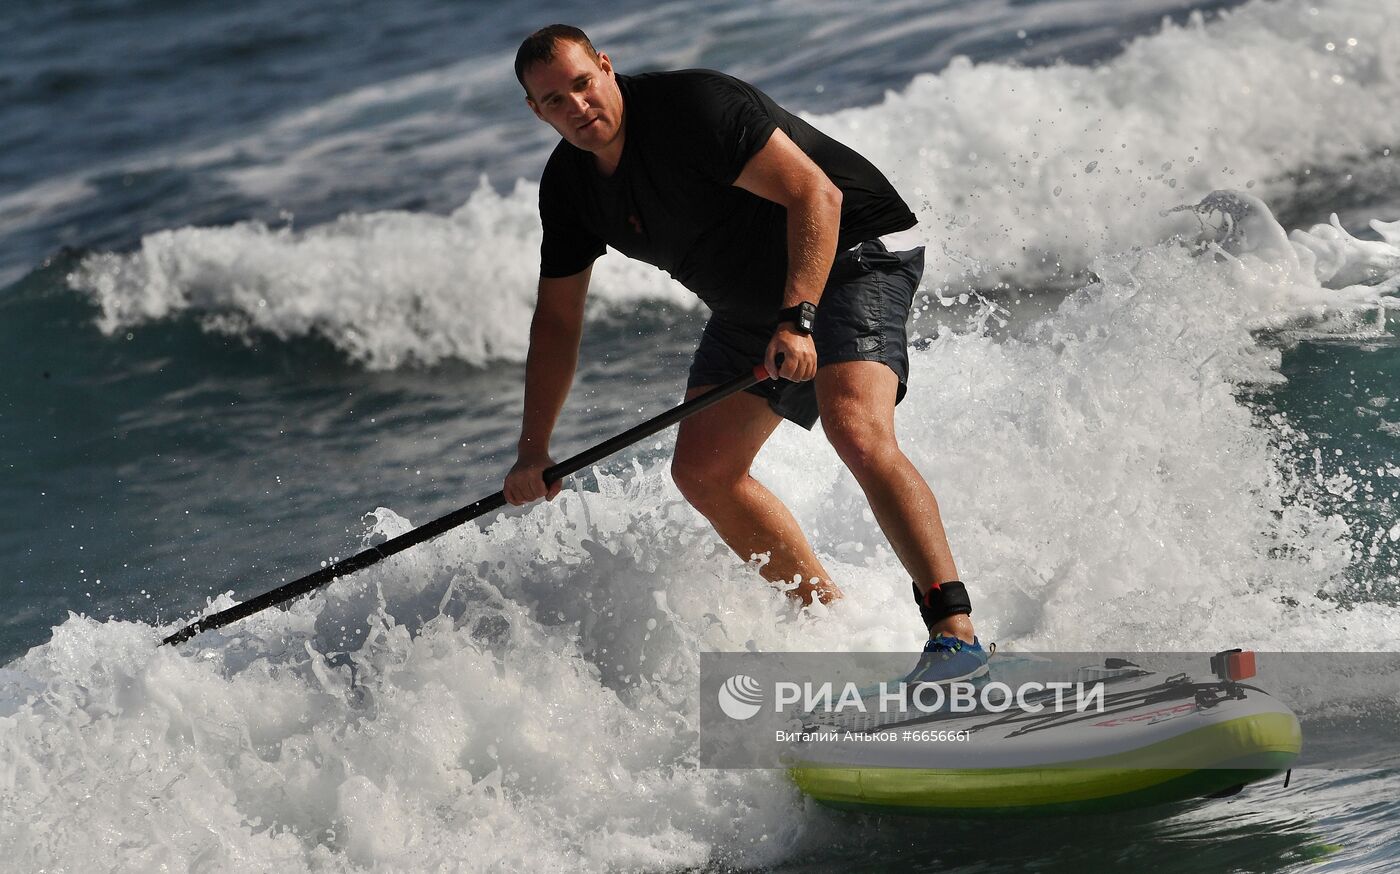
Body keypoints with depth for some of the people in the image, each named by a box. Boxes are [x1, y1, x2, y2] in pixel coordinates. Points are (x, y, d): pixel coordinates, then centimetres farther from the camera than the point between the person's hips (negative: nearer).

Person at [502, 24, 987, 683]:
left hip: (851, 253, -9)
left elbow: (816, 195, -29)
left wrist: (797, 319, -39)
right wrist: (533, 452, 4)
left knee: (857, 431, -30)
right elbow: (557, 319, 8)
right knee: (701, 473, 2)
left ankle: (955, 630, -35)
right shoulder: (568, 185, -1)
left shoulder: (694, 105, -25)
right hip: (752, 303, 9)